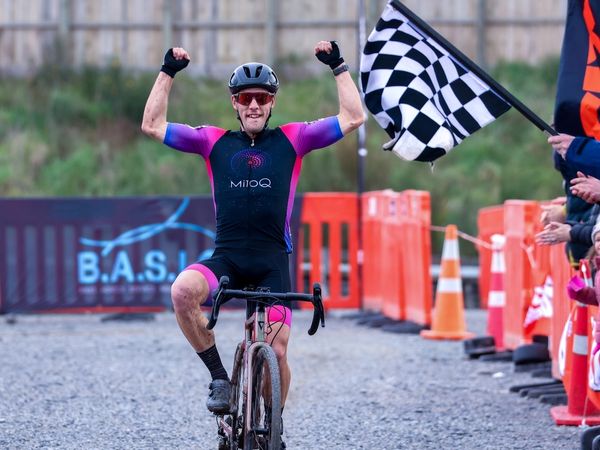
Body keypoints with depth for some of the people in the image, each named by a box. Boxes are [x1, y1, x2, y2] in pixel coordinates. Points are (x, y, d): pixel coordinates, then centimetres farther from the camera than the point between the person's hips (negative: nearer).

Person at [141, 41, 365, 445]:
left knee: (277, 350, -8)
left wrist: (339, 67, 0)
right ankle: (219, 377, -14)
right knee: (182, 291, -30)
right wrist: (168, 73, 5)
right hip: (225, 258, 1)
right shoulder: (214, 142, 10)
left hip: (272, 262, -1)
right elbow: (153, 125, 8)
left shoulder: (292, 140, 7)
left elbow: (353, 118, 3)